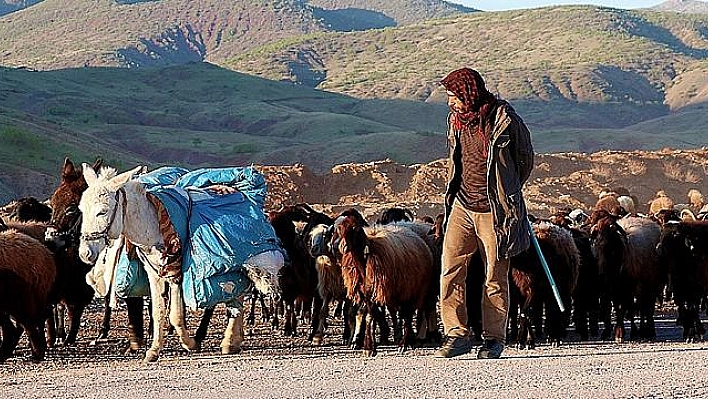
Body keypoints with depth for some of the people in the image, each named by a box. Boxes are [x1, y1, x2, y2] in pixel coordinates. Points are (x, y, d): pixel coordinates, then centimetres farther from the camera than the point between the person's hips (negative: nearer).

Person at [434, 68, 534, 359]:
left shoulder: (504, 120, -11)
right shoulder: (456, 120, 6)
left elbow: (525, 158, 3)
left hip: (494, 211, -5)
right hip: (462, 206, 5)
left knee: (496, 278, 3)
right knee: (450, 271, -6)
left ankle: (494, 339, 13)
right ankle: (457, 335, -2)